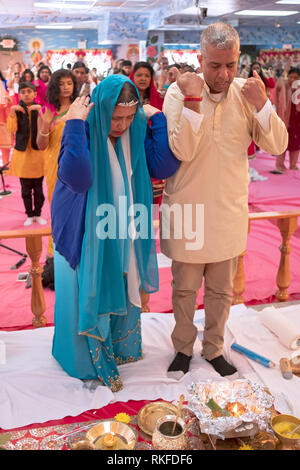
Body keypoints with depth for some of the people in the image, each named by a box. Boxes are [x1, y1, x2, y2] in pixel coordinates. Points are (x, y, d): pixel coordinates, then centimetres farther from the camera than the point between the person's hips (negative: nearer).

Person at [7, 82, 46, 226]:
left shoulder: (40, 108, 2)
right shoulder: (17, 110, 4)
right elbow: (12, 129, -10)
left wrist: (41, 110, -28)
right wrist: (12, 112, -23)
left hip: (38, 152, -1)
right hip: (22, 153, 1)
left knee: (38, 188, 5)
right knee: (26, 189, 6)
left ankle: (38, 214, 19)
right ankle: (29, 215, 18)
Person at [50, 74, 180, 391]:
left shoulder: (137, 131, -7)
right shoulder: (82, 132, -20)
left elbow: (164, 167, -18)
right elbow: (76, 178, -36)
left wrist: (157, 118, -17)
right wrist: (75, 125, -35)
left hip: (123, 230, 5)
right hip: (84, 233, -4)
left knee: (122, 290, 20)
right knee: (87, 296, 8)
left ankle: (120, 347, 45)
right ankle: (91, 361, 30)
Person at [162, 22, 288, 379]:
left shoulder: (246, 93, -3)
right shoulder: (179, 92, -10)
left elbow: (277, 146, -6)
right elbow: (183, 151, -20)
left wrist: (262, 105, -20)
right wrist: (193, 100, -27)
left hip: (229, 211, 2)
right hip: (188, 210, -2)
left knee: (221, 290, 17)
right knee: (184, 288, 13)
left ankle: (214, 348, 37)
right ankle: (183, 348, 35)